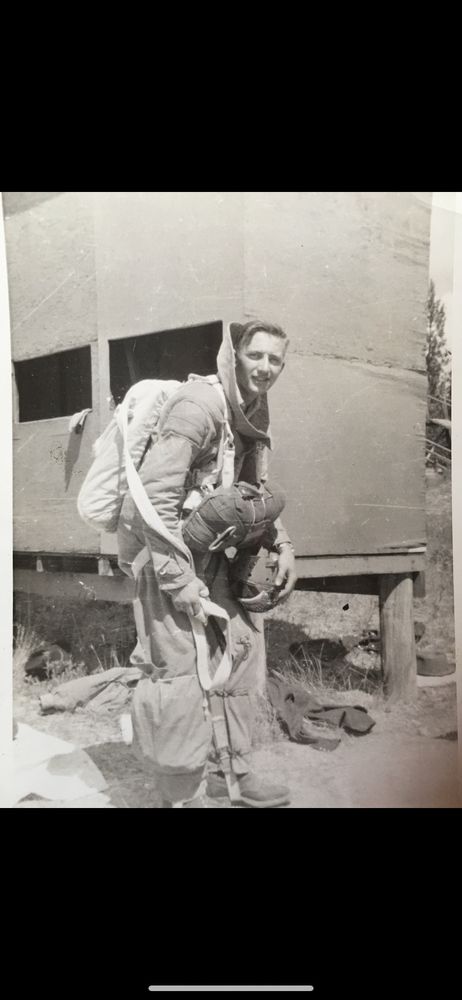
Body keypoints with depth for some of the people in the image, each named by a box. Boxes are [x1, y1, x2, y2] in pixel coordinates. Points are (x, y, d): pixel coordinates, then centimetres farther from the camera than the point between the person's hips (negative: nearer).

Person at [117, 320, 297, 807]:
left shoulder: (254, 413, 8)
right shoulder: (199, 405, -21)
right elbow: (154, 496, -26)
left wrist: (282, 546, 6)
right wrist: (179, 579, -25)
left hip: (211, 554, 10)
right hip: (166, 552, -9)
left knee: (241, 649, 13)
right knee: (179, 674, -7)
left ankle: (230, 770, 28)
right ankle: (186, 796, 11)